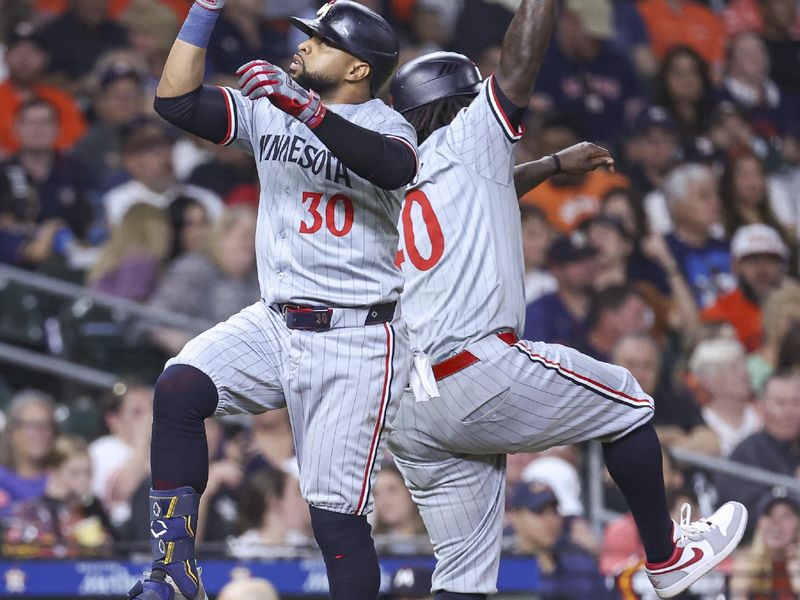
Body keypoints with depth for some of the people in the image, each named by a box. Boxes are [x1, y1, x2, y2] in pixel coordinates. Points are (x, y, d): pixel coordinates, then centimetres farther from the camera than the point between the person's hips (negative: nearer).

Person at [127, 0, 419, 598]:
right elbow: (177, 101, 0)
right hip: (274, 322, 5)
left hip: (355, 341, -5)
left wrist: (303, 106, -36)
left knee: (337, 516, -9)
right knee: (178, 389, -20)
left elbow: (393, 169, -31)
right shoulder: (270, 107, 8)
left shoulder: (386, 125, -6)